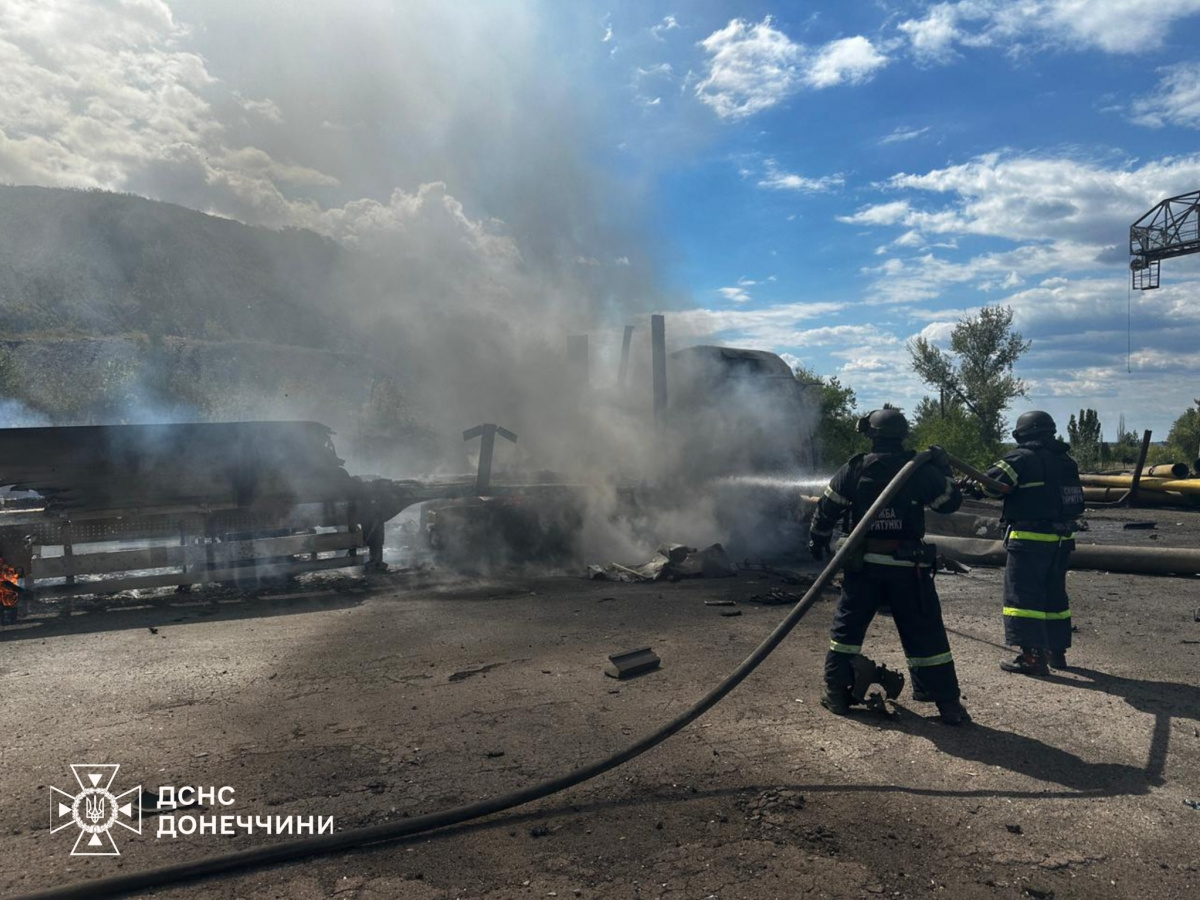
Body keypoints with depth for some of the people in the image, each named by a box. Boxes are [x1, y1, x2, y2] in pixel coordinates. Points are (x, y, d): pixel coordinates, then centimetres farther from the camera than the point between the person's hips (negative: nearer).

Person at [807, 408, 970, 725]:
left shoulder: (854, 468, -3)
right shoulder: (921, 470, -3)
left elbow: (827, 509, 2)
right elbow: (951, 502, 9)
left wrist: (817, 540, 17)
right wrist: (943, 468, 23)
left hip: (863, 564, 0)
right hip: (908, 567, 0)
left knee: (847, 627, 13)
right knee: (925, 633, 7)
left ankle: (837, 694, 15)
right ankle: (948, 703, 11)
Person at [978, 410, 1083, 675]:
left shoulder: (1023, 458, -10)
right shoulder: (1066, 460, 13)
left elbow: (991, 483, -17)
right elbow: (1076, 501, 21)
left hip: (1030, 538, -8)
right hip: (1061, 538, 8)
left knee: (1023, 594, -5)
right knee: (1054, 593, 18)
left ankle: (1032, 656, -9)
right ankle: (1056, 651, 26)